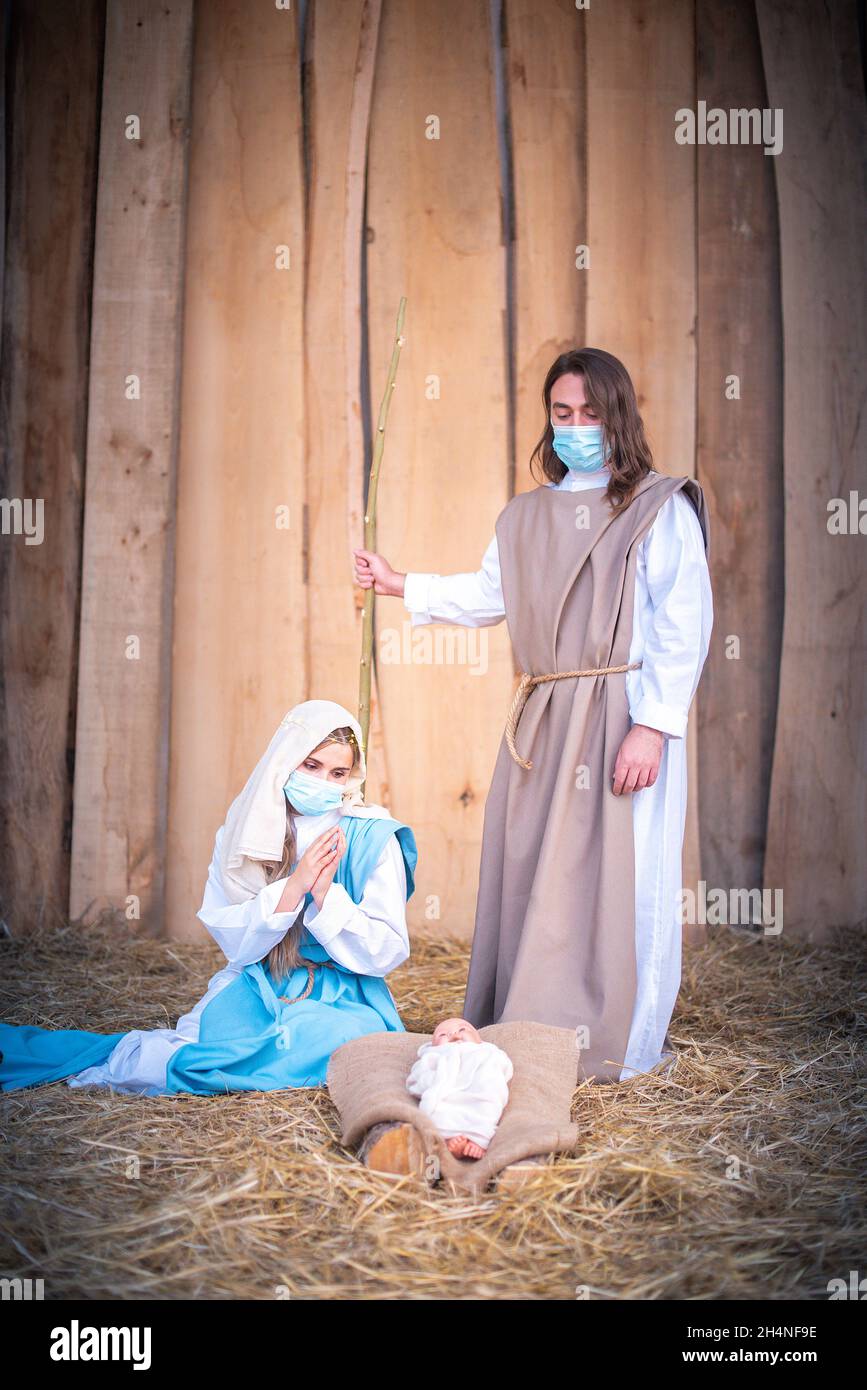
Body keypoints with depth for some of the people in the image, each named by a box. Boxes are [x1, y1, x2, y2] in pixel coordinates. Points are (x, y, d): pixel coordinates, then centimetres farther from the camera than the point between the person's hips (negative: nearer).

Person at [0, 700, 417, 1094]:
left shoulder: (373, 839, -6)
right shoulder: (244, 832, 1)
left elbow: (385, 952, -9)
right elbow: (237, 943, -5)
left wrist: (326, 891, -22)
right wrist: (295, 884, -20)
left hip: (342, 1000, -1)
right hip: (257, 991, 1)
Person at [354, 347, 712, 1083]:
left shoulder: (660, 508, -3)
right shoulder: (526, 516, 16)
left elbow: (683, 626, -9)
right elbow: (487, 595, 27)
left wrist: (652, 726, -17)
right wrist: (400, 584, 22)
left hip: (623, 717, -6)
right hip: (542, 719, 6)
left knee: (616, 874, -2)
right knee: (532, 871, 8)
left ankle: (622, 1042, 11)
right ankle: (532, 1031, 21)